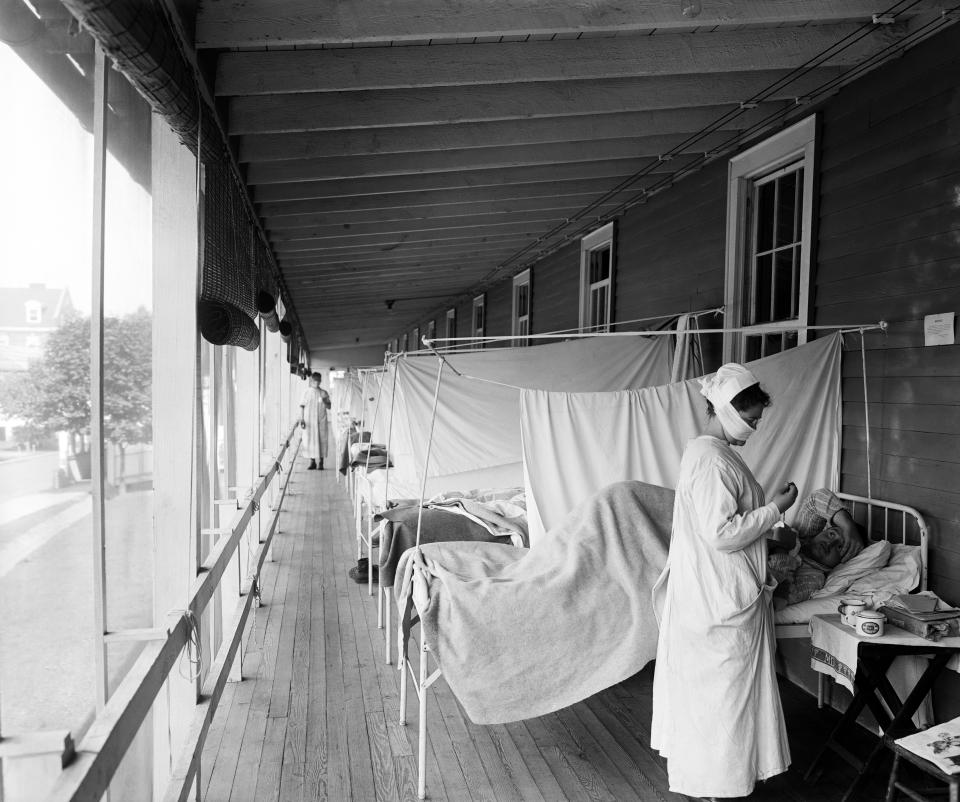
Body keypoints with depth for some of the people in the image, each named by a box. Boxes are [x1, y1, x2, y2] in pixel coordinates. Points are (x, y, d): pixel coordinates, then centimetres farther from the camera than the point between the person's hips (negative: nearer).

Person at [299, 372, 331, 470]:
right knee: (309, 440, 1)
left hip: (321, 421, 0)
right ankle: (312, 462, 11)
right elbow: (302, 406, 4)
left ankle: (320, 463, 5)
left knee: (321, 440, -2)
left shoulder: (324, 393, 6)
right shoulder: (306, 392, 4)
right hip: (309, 420, 0)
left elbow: (329, 407, 6)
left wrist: (324, 401, -14)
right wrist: (301, 419, -4)